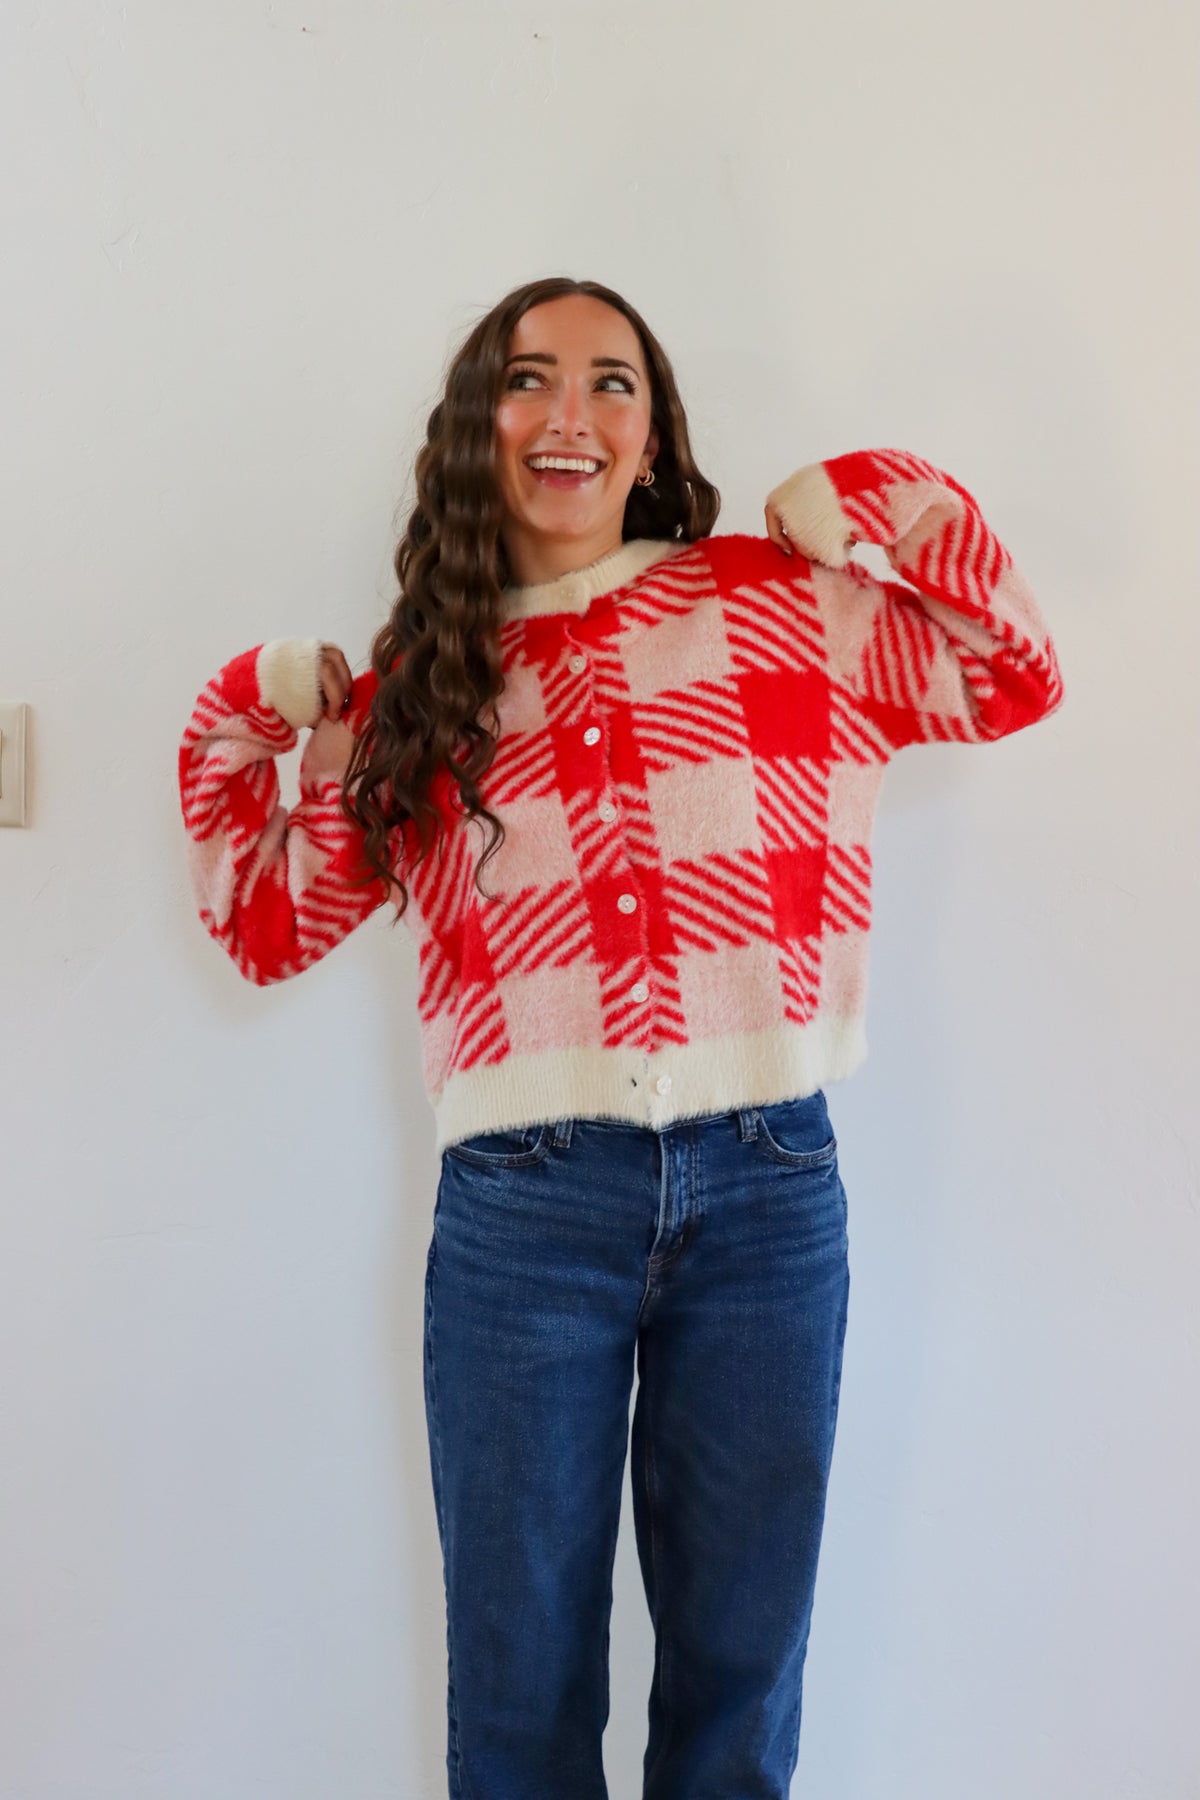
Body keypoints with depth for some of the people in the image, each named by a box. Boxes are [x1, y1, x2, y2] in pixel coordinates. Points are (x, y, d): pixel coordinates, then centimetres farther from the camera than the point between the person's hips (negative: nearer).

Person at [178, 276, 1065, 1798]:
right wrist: (241, 722, 5)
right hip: (522, 1212, 0)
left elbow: (1015, 679, 13)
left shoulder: (777, 602, 7)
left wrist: (893, 502, 2)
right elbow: (271, 923, 15)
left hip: (769, 1192, 0)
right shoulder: (417, 686, 10)